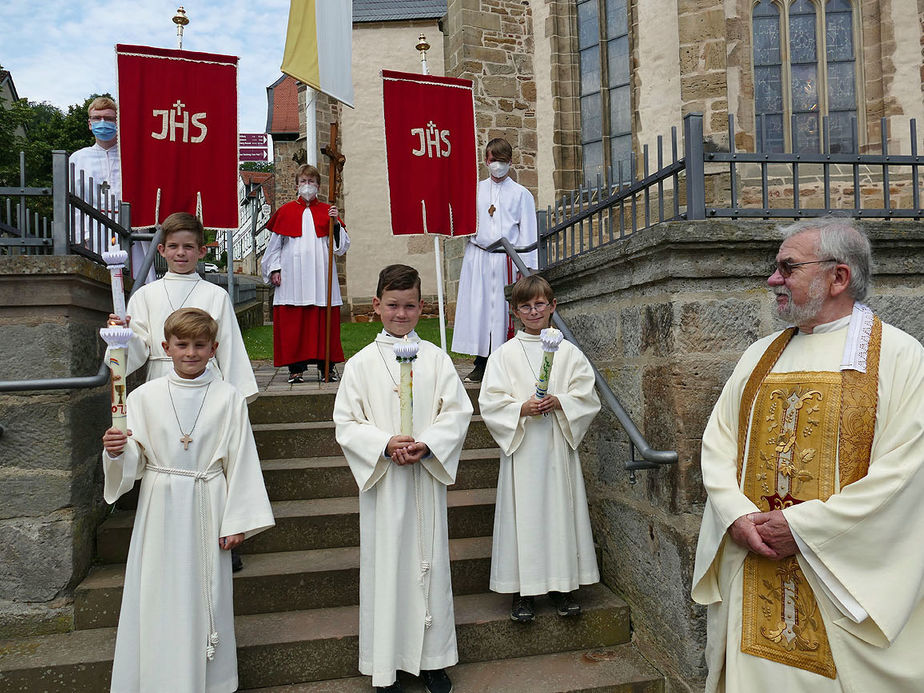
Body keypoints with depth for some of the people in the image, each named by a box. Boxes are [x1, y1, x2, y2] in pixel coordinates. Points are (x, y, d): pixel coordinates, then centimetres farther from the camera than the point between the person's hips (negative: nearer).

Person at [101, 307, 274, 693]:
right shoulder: (145, 397, 0)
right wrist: (116, 451, -22)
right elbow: (134, 461, 2)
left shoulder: (229, 398, -4)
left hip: (206, 508, -1)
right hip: (160, 507, 1)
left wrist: (238, 520, -5)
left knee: (205, 592, 8)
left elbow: (240, 462, -3)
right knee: (159, 593, 9)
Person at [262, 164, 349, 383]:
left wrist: (335, 222, -7)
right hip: (292, 277, 0)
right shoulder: (286, 211, 11)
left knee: (323, 321, 0)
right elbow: (275, 243, 14)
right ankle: (296, 368, 6)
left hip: (320, 276, 0)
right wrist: (274, 269, 5)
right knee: (292, 322, -2)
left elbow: (342, 245, 8)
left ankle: (325, 366, 8)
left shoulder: (327, 211, 12)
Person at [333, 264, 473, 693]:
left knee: (429, 561, 10)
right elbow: (346, 422, -1)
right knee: (385, 565, 6)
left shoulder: (436, 358, 3)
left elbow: (457, 411, 0)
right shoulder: (361, 363, 0)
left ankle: (432, 658, 28)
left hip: (427, 475, 1)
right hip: (382, 479, -1)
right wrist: (384, 445, -17)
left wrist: (427, 445, -15)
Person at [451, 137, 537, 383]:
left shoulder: (521, 194, 6)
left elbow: (527, 233, 4)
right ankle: (481, 365, 11)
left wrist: (526, 267, -3)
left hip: (506, 260, -2)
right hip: (478, 258, 2)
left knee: (503, 309, -2)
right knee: (477, 307, 2)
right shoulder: (475, 190, 14)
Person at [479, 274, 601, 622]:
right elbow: (491, 402, -2)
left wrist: (559, 402, -14)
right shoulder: (505, 354, 3)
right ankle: (523, 589, 15)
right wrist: (522, 408, -17)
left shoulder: (568, 352, 6)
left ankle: (561, 585, 22)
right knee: (523, 513, 1)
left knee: (560, 509, 6)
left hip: (558, 447, 1)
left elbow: (587, 398, 3)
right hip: (521, 447, -1)